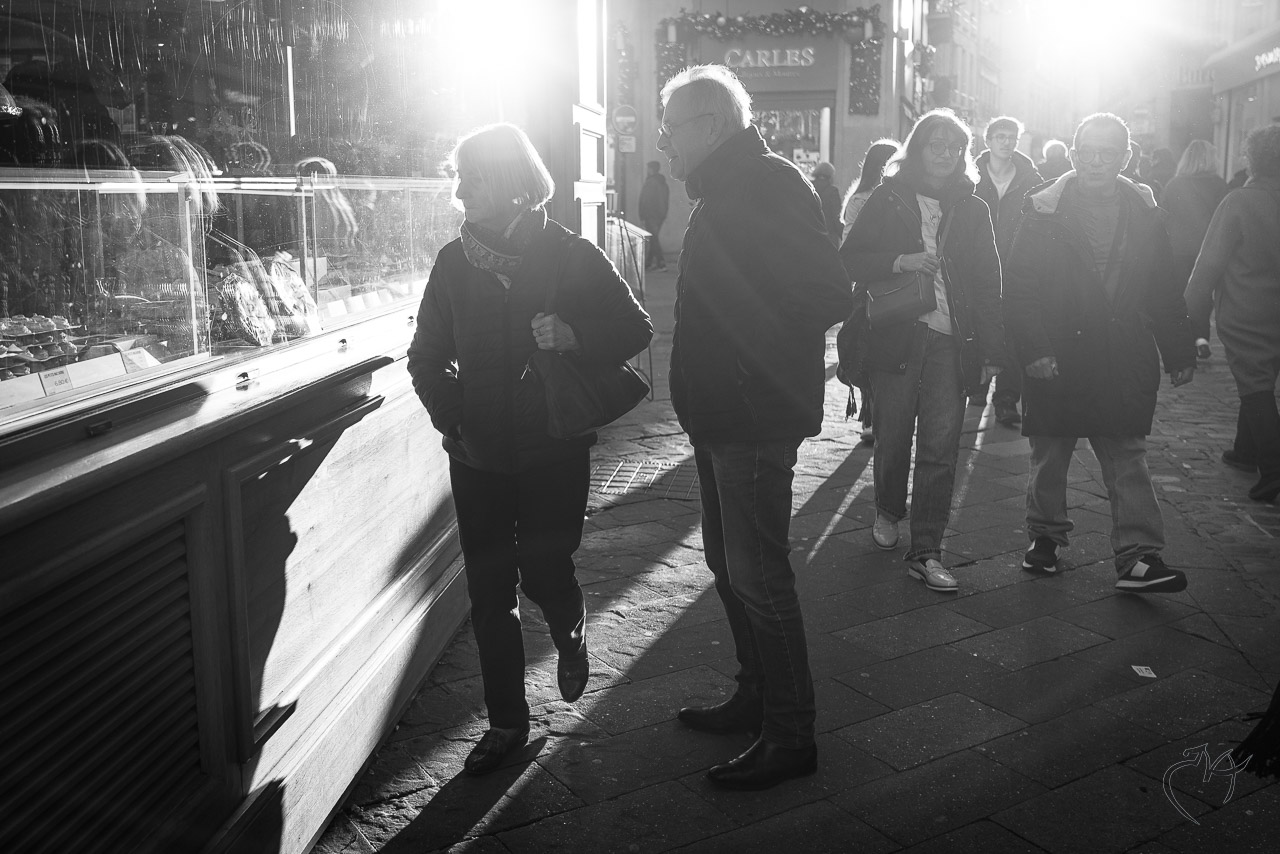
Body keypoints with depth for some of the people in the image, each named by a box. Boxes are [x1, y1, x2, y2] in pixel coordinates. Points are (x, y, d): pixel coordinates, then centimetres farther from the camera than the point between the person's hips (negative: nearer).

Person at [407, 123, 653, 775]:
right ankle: (506, 722, 20)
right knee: (489, 593, 5)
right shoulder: (455, 261, 4)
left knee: (544, 574, -4)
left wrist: (575, 337, -20)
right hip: (477, 454, 3)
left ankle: (571, 635, 33)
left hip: (553, 451, -3)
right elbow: (427, 355, 12)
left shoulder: (571, 255, -4)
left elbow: (636, 328, -2)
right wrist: (450, 416, -3)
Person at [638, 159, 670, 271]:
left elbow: (644, 201, -15)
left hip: (651, 215, -8)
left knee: (653, 238, -6)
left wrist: (642, 217, -13)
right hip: (661, 215, 8)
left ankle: (661, 263, -12)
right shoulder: (664, 183, 12)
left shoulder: (649, 183, -13)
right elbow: (667, 200, 16)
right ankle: (649, 262, 20)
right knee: (654, 238, 14)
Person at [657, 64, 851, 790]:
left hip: (756, 418, -10)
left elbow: (829, 295, -22)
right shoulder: (730, 192, 15)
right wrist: (718, 364, 5)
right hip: (723, 414, 10)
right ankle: (757, 698, 34)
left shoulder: (768, 186, -15)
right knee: (731, 562, 18)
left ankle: (791, 737, 9)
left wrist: (760, 361, -16)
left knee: (757, 575, -3)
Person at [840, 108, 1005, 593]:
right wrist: (901, 261, -15)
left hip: (951, 341, 1)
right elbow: (850, 259, 1)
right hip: (894, 335, -1)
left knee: (940, 448, -4)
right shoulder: (888, 199, 6)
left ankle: (926, 552, 1)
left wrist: (992, 352, 2)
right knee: (892, 438, 6)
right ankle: (888, 512, 34)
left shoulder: (973, 210, 11)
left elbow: (989, 284, 9)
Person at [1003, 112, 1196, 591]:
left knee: (1128, 461, 2)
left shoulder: (1144, 214, 5)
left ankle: (1138, 559, 4)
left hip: (1124, 365, 1)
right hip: (1056, 362, -1)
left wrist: (1179, 354, 8)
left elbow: (1165, 294, 9)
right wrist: (1034, 350, -16)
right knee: (1049, 457, 12)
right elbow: (1019, 289, -7)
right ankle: (1045, 536, 29)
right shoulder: (1045, 212, -3)